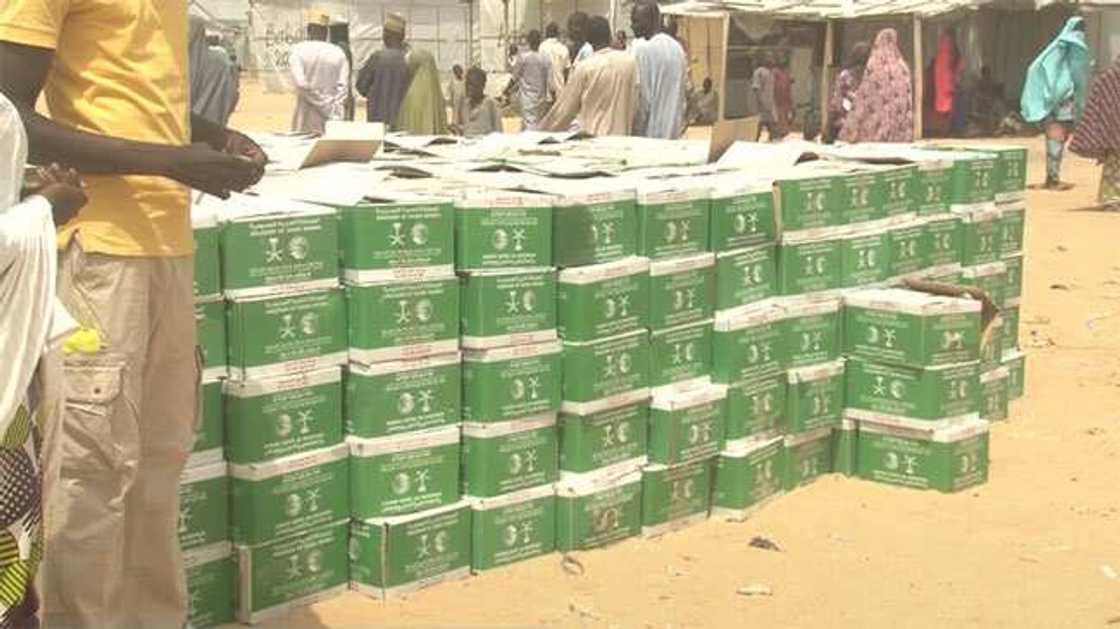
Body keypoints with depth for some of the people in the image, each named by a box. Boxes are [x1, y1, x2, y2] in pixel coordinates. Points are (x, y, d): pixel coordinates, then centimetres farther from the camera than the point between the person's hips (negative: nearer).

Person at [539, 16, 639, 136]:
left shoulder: (584, 68, -7)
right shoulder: (630, 61, 1)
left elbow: (565, 108, 1)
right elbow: (634, 104, 7)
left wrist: (543, 130, 14)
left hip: (592, 136, -3)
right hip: (622, 135, 3)